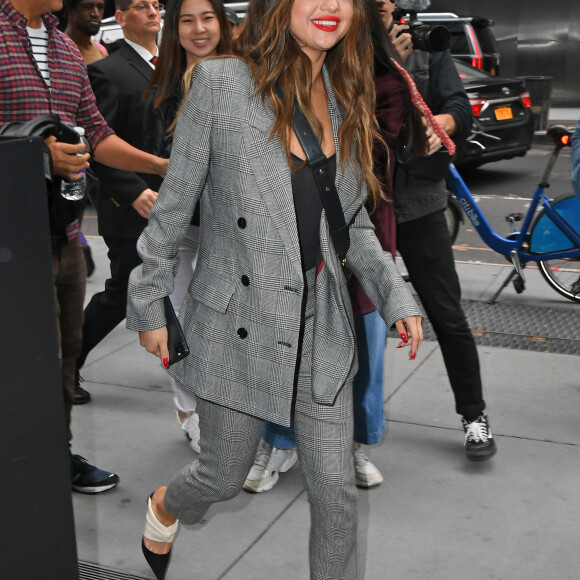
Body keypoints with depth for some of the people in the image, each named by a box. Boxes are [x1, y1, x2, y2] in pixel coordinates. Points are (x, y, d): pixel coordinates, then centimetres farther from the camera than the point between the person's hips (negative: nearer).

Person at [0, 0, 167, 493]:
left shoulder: (67, 50, 15)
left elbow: (96, 134, 18)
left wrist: (161, 165, 10)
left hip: (64, 231, 8)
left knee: (67, 346, 15)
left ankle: (59, 453, 31)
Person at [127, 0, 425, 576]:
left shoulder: (344, 99, 5)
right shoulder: (220, 83, -10)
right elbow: (173, 205, -5)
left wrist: (397, 297, 2)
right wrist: (149, 306, -2)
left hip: (321, 325, 4)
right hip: (240, 327, -4)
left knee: (335, 489, 6)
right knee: (225, 474, 14)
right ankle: (165, 507, 50)